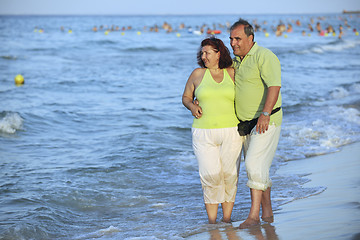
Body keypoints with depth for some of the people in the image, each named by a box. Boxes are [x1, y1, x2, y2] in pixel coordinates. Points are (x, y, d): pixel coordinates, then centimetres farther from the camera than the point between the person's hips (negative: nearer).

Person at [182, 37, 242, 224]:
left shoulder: (232, 74, 5)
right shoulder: (197, 74, 4)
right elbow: (186, 97, 14)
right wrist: (192, 106, -7)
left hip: (231, 132, 1)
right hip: (204, 134, -1)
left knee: (229, 175, 2)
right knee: (210, 175, -10)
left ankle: (227, 218, 15)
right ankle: (211, 220, 1)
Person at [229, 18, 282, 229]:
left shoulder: (264, 57, -15)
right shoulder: (235, 61, 12)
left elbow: (274, 86, -26)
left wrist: (265, 114, -36)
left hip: (266, 122, -9)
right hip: (246, 123, 9)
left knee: (255, 164, -17)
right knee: (257, 169, 11)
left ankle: (254, 215, -15)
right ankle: (267, 214, 19)